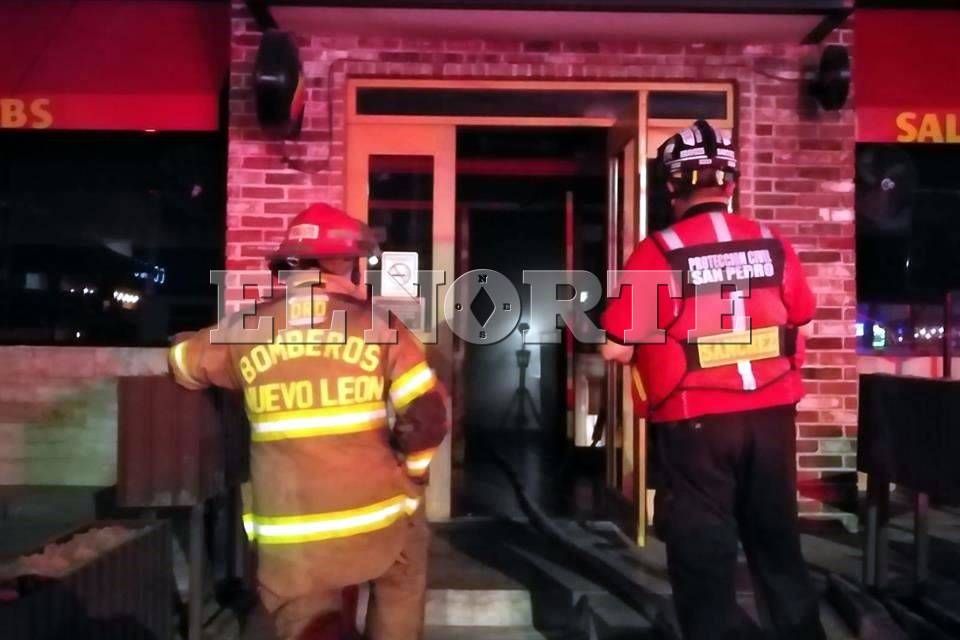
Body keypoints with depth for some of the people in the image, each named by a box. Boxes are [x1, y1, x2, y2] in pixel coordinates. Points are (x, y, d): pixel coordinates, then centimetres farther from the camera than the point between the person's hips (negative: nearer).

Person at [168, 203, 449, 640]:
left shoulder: (246, 330, 1)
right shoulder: (376, 324, -5)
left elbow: (182, 363, 21)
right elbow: (429, 416, -8)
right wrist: (409, 470, 12)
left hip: (287, 542, 1)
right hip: (375, 520, 0)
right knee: (403, 568, 31)